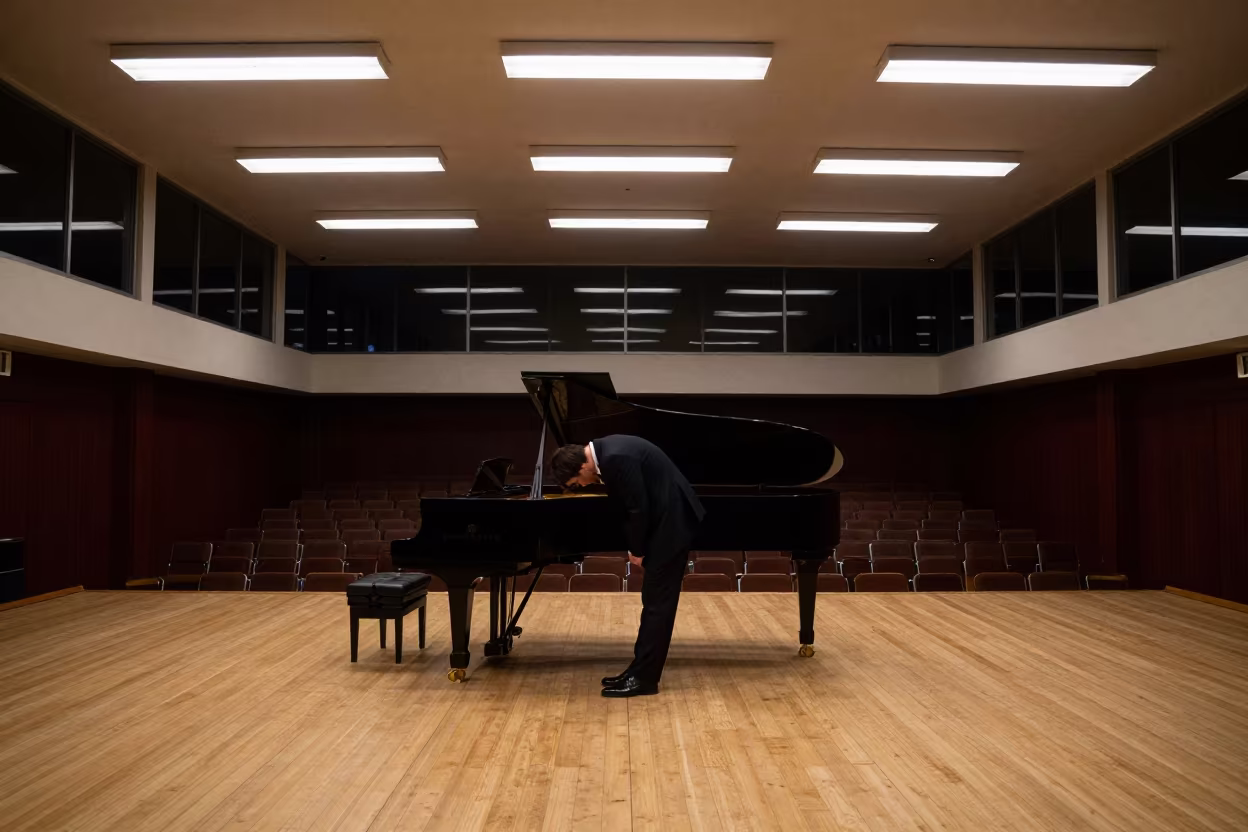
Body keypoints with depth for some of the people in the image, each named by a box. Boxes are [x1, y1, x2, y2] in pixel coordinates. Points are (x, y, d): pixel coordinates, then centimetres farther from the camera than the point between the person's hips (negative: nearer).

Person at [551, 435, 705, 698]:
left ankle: (644, 678, 3)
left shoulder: (616, 458, -25)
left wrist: (636, 550, -8)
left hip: (671, 522, -10)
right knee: (654, 600, 12)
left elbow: (638, 508, -22)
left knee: (657, 602, -4)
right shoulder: (605, 451, 7)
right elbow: (630, 504, 14)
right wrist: (636, 546, 10)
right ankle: (640, 671, 19)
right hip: (665, 519, 10)